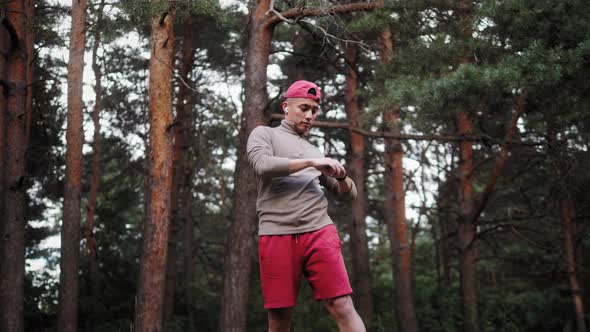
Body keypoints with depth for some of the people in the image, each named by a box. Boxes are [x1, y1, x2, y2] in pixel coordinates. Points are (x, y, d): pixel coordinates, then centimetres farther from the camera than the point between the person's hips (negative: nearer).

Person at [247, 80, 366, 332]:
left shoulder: (315, 152, 26)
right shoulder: (264, 134, 15)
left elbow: (350, 194, 24)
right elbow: (263, 165, -8)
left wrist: (341, 176, 2)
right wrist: (312, 163, -8)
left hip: (319, 233, 3)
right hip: (276, 235, -3)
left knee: (343, 308, -10)